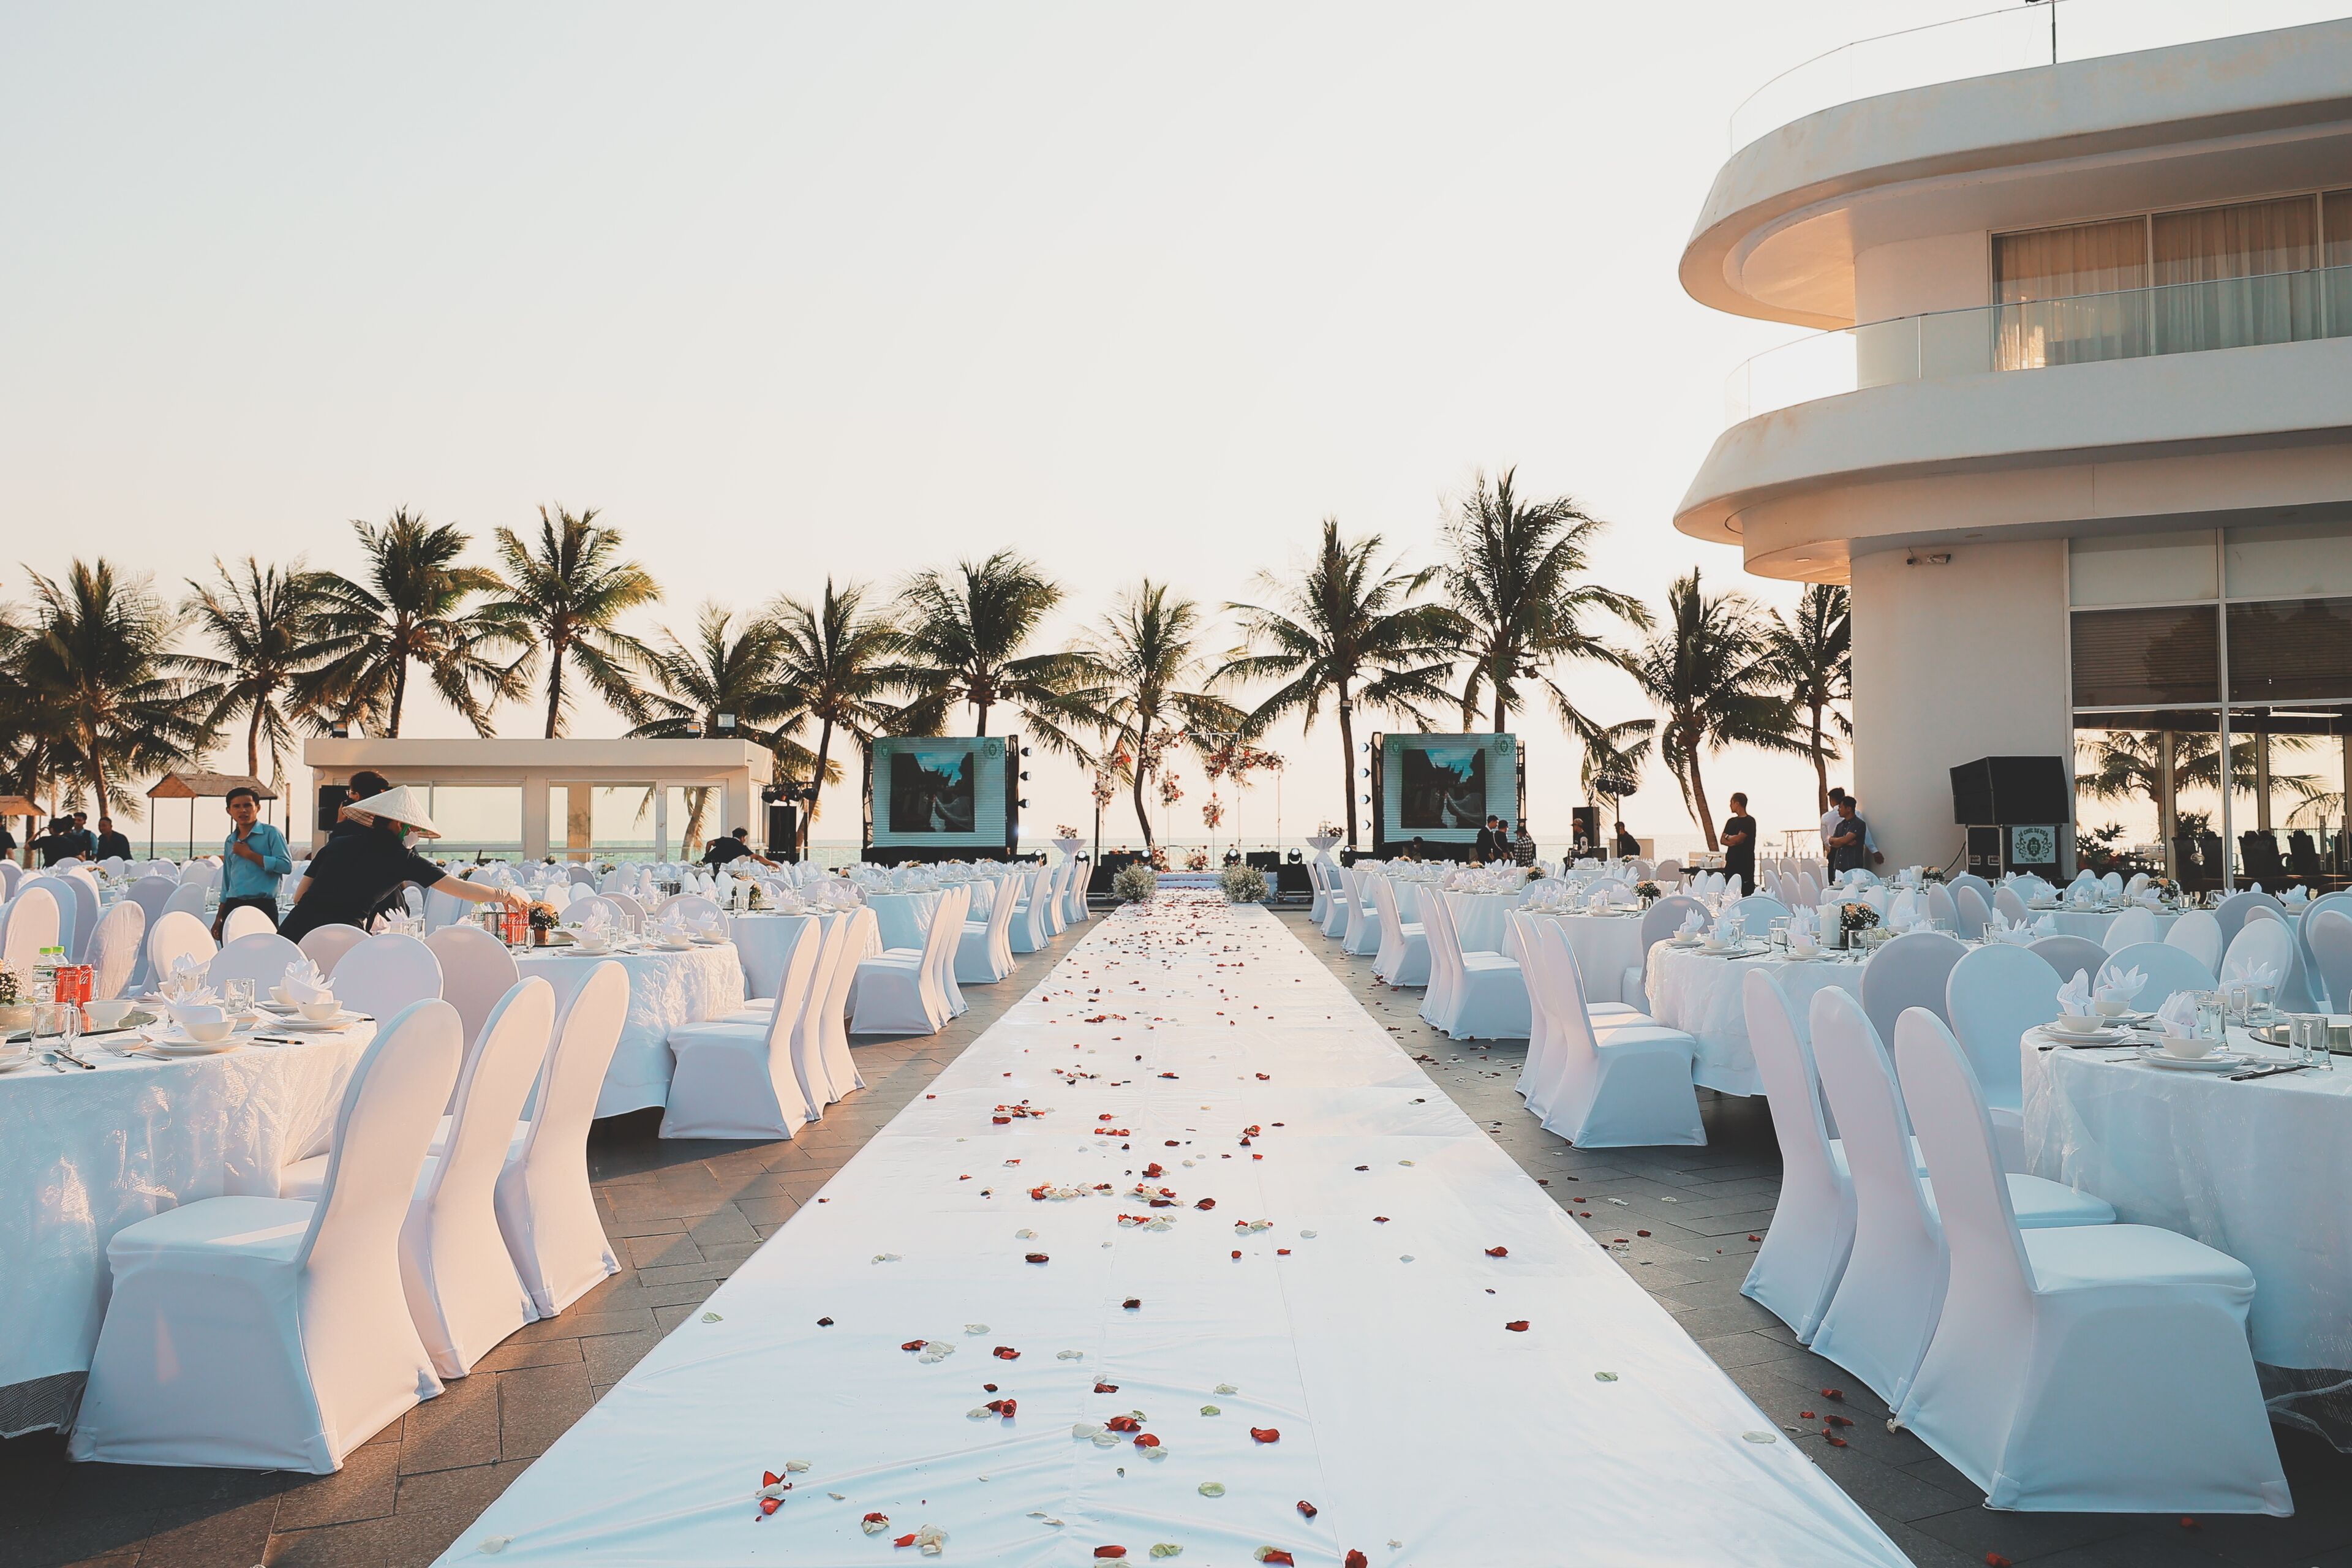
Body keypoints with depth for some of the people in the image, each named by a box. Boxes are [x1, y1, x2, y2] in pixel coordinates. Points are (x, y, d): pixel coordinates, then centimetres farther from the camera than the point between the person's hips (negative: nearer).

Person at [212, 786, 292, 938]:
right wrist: (219, 918, 19)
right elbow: (227, 882, 23)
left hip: (263, 906, -6)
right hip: (233, 907, 6)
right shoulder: (230, 842, 17)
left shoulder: (271, 833, -1)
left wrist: (249, 854, -11)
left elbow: (286, 865, -15)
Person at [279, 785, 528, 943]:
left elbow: (299, 896, 20)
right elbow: (460, 888, 9)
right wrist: (506, 895, 20)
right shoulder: (402, 858, 5)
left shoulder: (337, 844, 16)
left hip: (293, 930, 5)